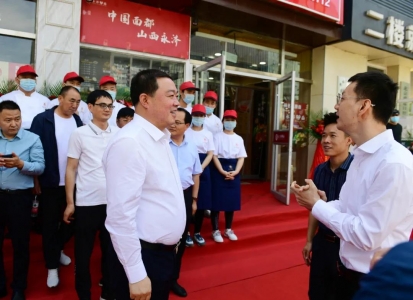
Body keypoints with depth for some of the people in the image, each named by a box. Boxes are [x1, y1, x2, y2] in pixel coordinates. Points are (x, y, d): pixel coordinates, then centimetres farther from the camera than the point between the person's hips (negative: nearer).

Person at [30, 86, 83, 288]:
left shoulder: (78, 121, 4)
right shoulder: (42, 120, -9)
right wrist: (36, 180, -7)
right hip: (50, 183, -4)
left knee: (71, 220, 16)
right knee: (50, 225, 9)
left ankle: (57, 249, 43)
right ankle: (52, 266, 24)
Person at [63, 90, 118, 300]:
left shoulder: (119, 134, 4)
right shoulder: (79, 134, -3)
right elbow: (71, 169, -1)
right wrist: (70, 202, -4)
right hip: (86, 203, -2)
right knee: (83, 253, 10)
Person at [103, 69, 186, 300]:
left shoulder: (161, 139, 7)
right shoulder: (129, 142, -23)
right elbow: (121, 214, -24)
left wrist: (171, 243, 18)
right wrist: (136, 274, -20)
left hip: (166, 252, 9)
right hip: (143, 256, -9)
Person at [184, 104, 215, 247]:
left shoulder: (208, 134, 11)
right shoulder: (185, 132, 3)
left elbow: (210, 154, 5)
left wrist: (201, 168, -11)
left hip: (203, 170, 3)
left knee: (202, 203, 6)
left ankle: (197, 233, 19)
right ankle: (187, 233, 11)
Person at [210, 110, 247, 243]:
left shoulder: (239, 139, 10)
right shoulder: (217, 136, -1)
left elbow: (241, 157, 5)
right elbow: (214, 156, -8)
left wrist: (235, 172, -11)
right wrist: (223, 172, -17)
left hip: (234, 172, 4)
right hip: (219, 171, -4)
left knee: (232, 201, 9)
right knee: (217, 200, -2)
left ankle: (228, 230, 22)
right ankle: (215, 231, 9)